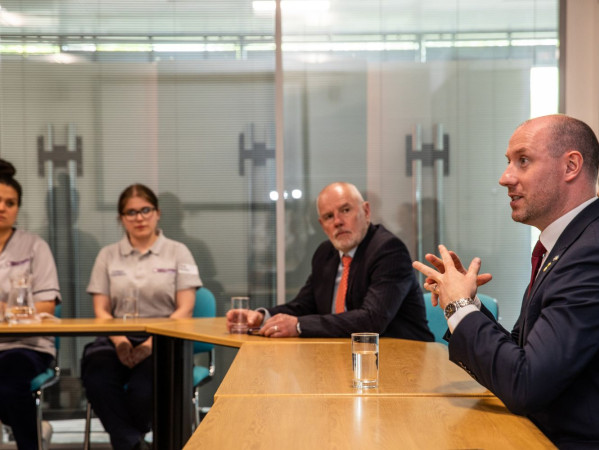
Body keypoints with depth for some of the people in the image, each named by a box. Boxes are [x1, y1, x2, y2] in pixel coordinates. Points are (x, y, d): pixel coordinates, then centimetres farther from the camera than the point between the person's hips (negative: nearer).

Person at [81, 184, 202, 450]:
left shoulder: (177, 252, 10)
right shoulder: (108, 255, 16)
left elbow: (185, 309, 2)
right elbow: (101, 310, 10)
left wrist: (152, 343, -14)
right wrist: (120, 341, -11)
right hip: (118, 339, 2)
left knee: (143, 387, -33)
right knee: (97, 379, -33)